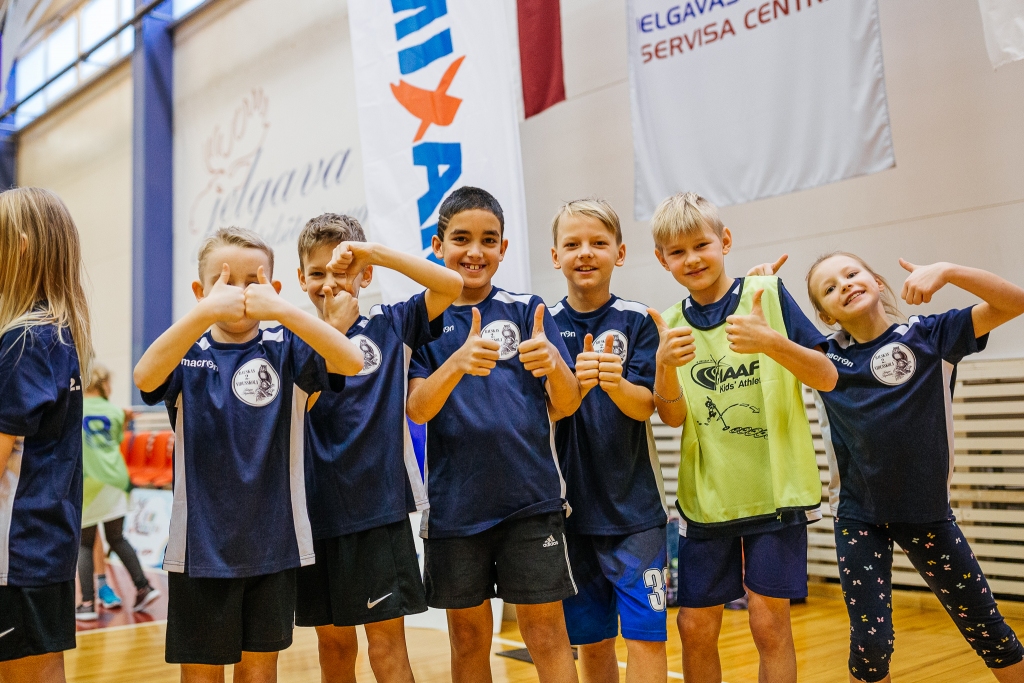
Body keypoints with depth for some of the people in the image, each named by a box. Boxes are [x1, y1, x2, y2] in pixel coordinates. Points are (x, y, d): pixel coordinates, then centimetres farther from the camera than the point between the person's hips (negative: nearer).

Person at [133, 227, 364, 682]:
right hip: (201, 542, 0)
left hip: (274, 539, 1)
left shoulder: (285, 349, -2)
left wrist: (281, 310, -32)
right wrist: (205, 312, -36)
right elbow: (145, 376, -24)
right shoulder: (187, 354, -1)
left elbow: (351, 361, -20)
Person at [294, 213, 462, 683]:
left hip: (380, 507, -2)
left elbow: (451, 285, -11)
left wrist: (373, 251, -16)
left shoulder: (387, 326, 1)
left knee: (387, 645, 0)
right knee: (334, 643, 15)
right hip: (318, 511, 2)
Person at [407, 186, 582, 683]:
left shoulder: (527, 311, 1)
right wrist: (457, 364, -30)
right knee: (468, 638, 13)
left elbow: (566, 406, -3)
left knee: (546, 633, 1)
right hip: (455, 505, 1)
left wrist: (553, 364, -26)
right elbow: (418, 410, -10)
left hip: (530, 497, -1)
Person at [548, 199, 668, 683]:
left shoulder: (637, 321, -2)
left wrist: (614, 383, -31)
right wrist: (574, 384, -26)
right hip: (572, 507, 2)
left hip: (634, 505, -2)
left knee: (645, 637, -5)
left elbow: (643, 407, -9)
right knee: (592, 639, 12)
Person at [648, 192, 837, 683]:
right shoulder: (671, 325, 5)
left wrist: (770, 341, -26)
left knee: (769, 622, -3)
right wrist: (665, 364, -23)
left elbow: (826, 377, -8)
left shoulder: (767, 293, -4)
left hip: (776, 489, -3)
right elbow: (673, 416, -3)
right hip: (706, 497, 3)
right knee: (695, 627, 7)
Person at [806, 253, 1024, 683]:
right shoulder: (823, 355, -2)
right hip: (858, 515, 1)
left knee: (984, 627, 13)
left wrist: (947, 271, -27)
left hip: (927, 511, 0)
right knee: (870, 642, -3)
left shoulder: (928, 334, -6)